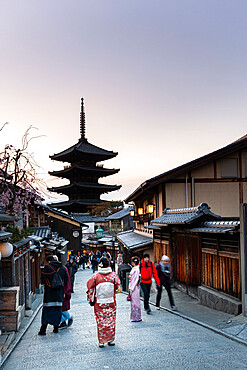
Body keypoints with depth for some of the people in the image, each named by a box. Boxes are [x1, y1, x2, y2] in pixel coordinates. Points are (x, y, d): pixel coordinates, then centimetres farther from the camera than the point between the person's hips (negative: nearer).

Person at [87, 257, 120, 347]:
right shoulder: (113, 275, -7)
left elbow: (90, 286, -5)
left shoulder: (96, 276, -11)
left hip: (99, 303, -1)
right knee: (111, 320, 12)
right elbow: (118, 286, 3)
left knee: (100, 321, 8)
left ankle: (101, 341, 12)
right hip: (111, 302, 1)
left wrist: (91, 298, 8)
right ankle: (111, 340, 19)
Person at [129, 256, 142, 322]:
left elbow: (135, 279, -18)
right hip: (133, 287, 10)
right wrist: (130, 287, 17)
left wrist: (131, 288, -15)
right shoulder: (134, 268, 12)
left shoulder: (136, 269, -17)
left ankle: (137, 317, 3)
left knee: (135, 302, -3)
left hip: (134, 287, -10)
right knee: (133, 301, 13)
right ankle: (134, 317, 19)